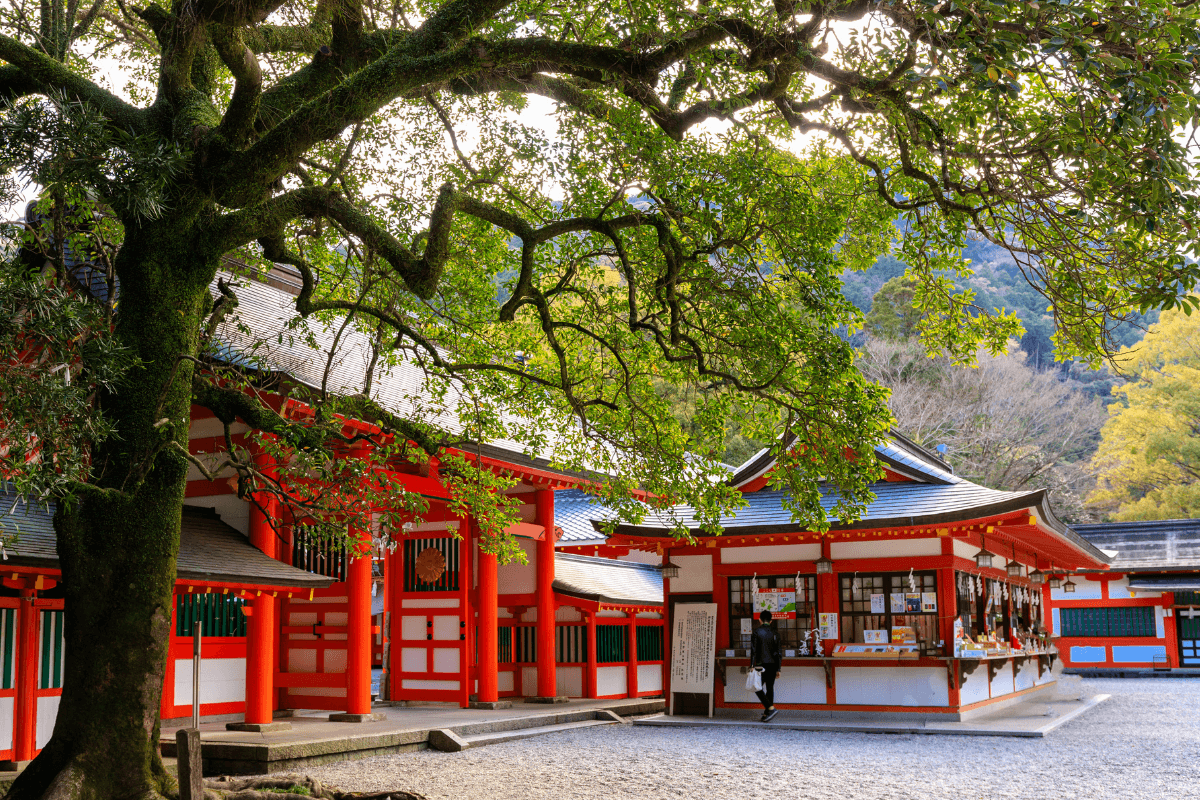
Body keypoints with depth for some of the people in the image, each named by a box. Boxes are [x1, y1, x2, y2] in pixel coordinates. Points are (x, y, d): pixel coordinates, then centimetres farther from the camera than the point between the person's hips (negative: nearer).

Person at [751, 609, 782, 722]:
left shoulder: (757, 631, -4)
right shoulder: (774, 632, 7)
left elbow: (753, 650, -9)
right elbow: (778, 652, 7)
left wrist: (752, 666, -8)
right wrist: (778, 669, 10)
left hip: (762, 664, -4)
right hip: (773, 664, 4)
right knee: (770, 688, 10)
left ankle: (771, 708, -16)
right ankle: (767, 714, 12)